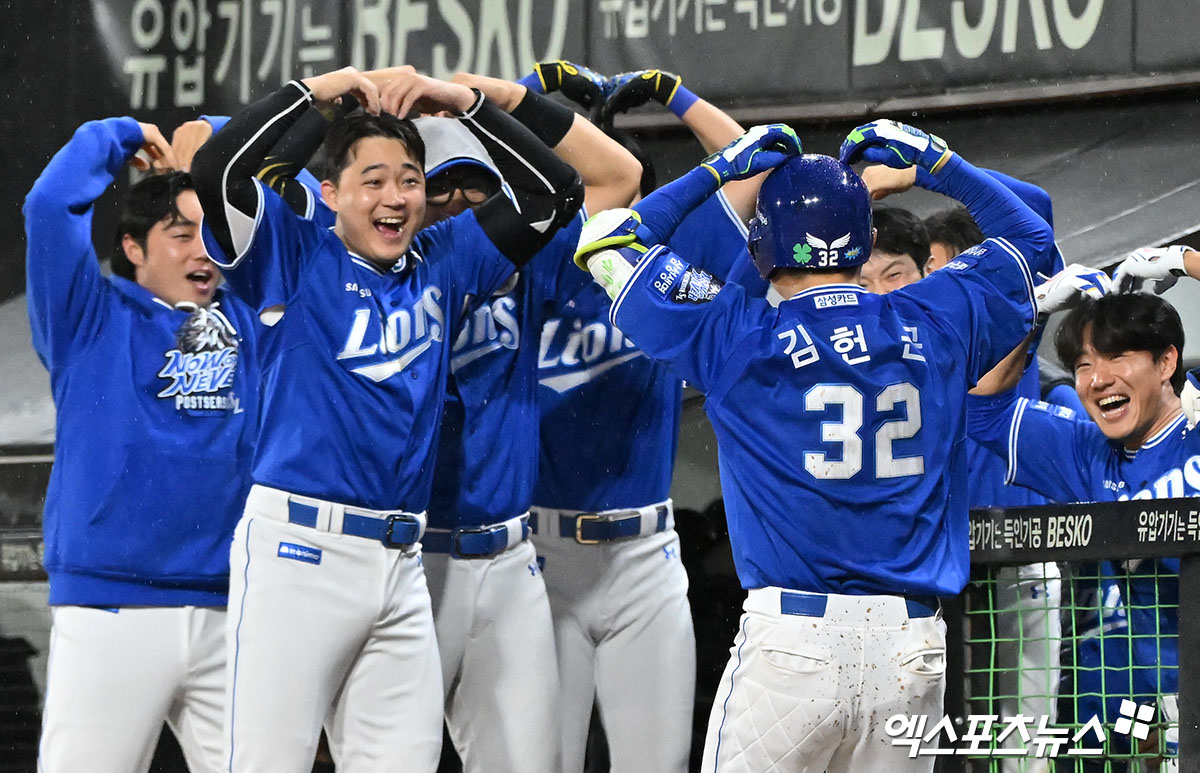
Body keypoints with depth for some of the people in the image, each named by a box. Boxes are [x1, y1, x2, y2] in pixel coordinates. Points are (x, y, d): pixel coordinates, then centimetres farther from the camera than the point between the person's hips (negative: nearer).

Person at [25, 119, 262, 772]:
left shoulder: (245, 319, 17)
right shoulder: (95, 319, 7)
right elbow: (50, 208, -6)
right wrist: (122, 138, 7)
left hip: (229, 615, 4)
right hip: (110, 610, -4)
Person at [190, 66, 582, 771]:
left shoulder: (443, 264, 15)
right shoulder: (299, 258, 2)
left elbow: (555, 192, 13)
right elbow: (215, 172, -13)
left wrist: (464, 102, 4)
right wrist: (318, 90, -9)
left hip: (401, 563, 5)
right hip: (299, 551, -5)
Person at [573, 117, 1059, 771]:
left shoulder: (738, 338, -1)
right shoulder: (934, 325, 8)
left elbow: (605, 241, 11)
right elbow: (1029, 235, 27)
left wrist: (716, 172, 17)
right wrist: (935, 159, 28)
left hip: (791, 643, -3)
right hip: (913, 652, 3)